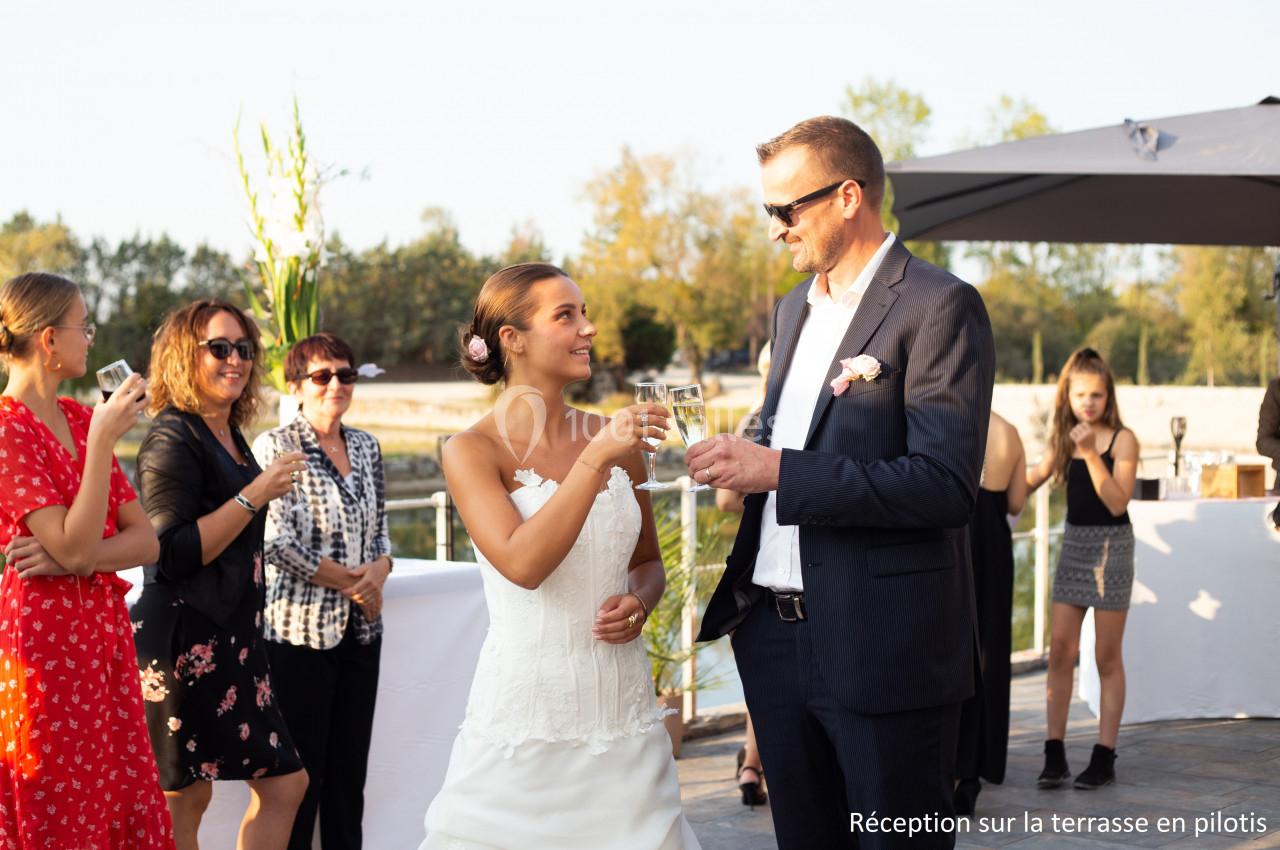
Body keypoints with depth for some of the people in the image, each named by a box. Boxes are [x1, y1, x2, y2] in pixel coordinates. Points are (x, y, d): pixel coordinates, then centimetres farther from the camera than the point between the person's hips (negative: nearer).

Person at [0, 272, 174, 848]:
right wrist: (102, 439, -22)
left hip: (105, 631, 7)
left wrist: (71, 558, -12)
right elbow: (74, 547, -19)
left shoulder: (79, 417, 12)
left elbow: (145, 540, 7)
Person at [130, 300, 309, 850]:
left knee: (284, 783, 8)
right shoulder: (172, 439, -12)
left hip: (227, 639, 9)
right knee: (184, 797, -3)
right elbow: (175, 555, -20)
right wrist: (255, 495, -18)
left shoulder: (229, 436, 15)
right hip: (184, 637, -9)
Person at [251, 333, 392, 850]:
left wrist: (379, 571, -5)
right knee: (300, 773, 0)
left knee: (350, 773, 10)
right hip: (300, 630, -6)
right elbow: (278, 541, -14)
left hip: (360, 631, 6)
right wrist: (353, 582, -10)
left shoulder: (366, 447, 11)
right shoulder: (276, 447, -7)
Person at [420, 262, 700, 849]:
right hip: (525, 718, -4)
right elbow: (523, 564, -22)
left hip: (622, 708, 4)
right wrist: (596, 460, -24)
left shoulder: (616, 437, 5)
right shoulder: (473, 451, -7)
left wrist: (639, 603, -3)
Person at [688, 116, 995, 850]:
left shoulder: (939, 307, -11)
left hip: (884, 650, -8)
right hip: (776, 636, 8)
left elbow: (946, 484, -21)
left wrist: (778, 470, -23)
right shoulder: (795, 309, 15)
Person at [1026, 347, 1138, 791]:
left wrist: (1091, 453, -23)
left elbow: (1118, 502, -18)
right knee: (1060, 650, 0)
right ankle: (1054, 754, 5)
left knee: (1107, 657, 3)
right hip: (1073, 542, 4)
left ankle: (1104, 758, 9)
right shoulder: (1063, 437, 6)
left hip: (1111, 545, -4)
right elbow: (1029, 482, 8)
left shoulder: (1122, 439, -9)